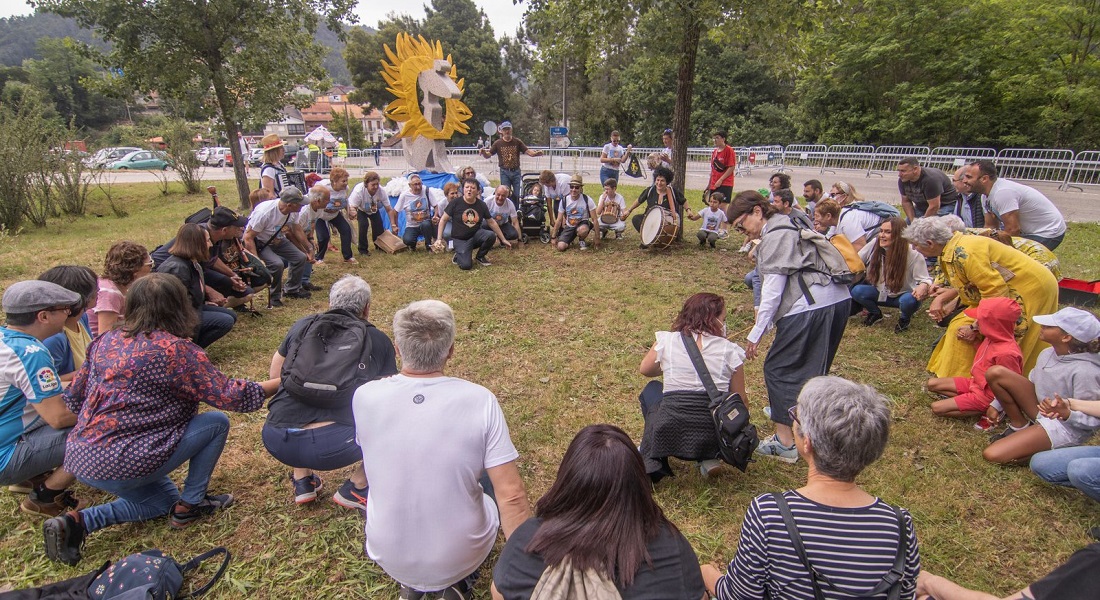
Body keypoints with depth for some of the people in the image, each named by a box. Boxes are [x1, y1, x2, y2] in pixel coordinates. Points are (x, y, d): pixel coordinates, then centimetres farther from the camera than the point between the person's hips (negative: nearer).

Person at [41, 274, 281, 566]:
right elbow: (230, 396, -15)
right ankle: (190, 505, 11)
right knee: (216, 422, 4)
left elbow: (73, 398, 13)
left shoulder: (106, 341, 5)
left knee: (164, 498, 28)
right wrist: (279, 383, -3)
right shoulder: (177, 350, -16)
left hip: (78, 459, 8)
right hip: (121, 466, -8)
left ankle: (77, 522, 9)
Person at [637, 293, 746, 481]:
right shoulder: (730, 350, 0)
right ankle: (708, 458, 14)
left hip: (670, 435, 0)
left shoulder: (667, 340, 1)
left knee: (652, 389, 30)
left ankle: (653, 461, 22)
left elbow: (645, 370, 19)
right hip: (714, 438, 1)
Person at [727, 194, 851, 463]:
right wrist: (763, 310, 19)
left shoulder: (775, 237, -9)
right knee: (813, 368, 23)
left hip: (810, 307, -10)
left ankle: (785, 442, 2)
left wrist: (755, 335, -12)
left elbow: (773, 289, -15)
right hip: (838, 299, 10)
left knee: (778, 369, -1)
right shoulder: (789, 227, 21)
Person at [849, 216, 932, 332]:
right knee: (856, 291, -26)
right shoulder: (874, 246, -13)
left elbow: (925, 279, -18)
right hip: (880, 293, 3)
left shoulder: (913, 254, -21)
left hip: (903, 295, -2)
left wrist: (923, 287, -42)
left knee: (909, 300, -37)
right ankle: (875, 313, 10)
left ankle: (905, 318, 4)